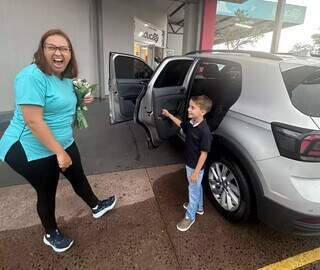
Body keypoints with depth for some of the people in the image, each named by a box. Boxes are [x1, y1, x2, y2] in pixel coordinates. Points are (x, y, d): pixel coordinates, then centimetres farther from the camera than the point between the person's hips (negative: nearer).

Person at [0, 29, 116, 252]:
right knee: (47, 193, 11)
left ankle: (97, 207, 46)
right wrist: (59, 152, -27)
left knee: (79, 177, 21)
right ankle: (51, 234, 37)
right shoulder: (32, 76, -23)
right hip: (32, 150, -8)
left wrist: (83, 101, 2)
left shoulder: (66, 77, 5)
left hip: (64, 142, 8)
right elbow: (33, 121, -29)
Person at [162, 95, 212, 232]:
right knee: (197, 187, 27)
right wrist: (169, 115, 13)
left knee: (193, 191, 11)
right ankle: (199, 207, 50)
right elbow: (181, 124, 17)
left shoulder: (204, 131, -31)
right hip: (190, 164, 8)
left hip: (196, 167, -8)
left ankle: (190, 217, 32)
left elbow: (204, 153, -26)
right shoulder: (191, 123, -7)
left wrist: (196, 172, -21)